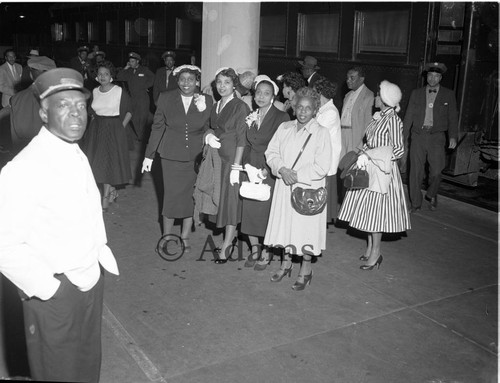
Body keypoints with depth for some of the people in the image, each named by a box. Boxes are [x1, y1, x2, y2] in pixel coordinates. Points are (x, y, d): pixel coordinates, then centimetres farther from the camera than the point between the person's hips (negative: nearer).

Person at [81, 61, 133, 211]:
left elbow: (129, 111, -1)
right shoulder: (94, 92, 5)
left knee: (109, 161, -1)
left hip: (114, 130, -5)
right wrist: (94, 121, 6)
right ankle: (112, 190, 28)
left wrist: (122, 126, -8)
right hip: (96, 129, 5)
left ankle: (105, 198, 10)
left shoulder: (119, 91, -9)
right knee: (97, 161, 6)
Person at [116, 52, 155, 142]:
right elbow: (119, 78, 4)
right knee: (134, 118, 1)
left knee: (143, 117, -2)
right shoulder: (128, 71, 10)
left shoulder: (144, 70, 3)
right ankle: (138, 136, 9)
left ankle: (142, 137, 6)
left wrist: (146, 86, 4)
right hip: (132, 98, 3)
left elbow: (152, 78, 13)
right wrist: (125, 68, -3)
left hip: (143, 98, -3)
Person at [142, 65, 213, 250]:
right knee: (171, 195, 2)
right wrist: (149, 155, 5)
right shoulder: (166, 98, 0)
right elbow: (157, 127, 5)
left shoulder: (206, 100, 0)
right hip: (171, 155, -1)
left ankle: (185, 237, 23)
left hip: (196, 156, 1)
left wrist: (203, 110, -18)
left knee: (190, 196, 7)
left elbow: (208, 129, -1)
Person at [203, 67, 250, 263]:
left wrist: (236, 166, -17)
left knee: (231, 200, -1)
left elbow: (241, 139, -13)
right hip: (216, 158, 7)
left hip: (232, 159, -7)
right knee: (218, 199, 9)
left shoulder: (240, 107, -10)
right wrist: (209, 135, -2)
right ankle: (228, 240, 20)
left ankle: (225, 246, 6)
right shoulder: (215, 106, 12)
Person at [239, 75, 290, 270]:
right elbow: (247, 144, 14)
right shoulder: (251, 116, 11)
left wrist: (268, 169, -19)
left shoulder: (281, 117, -7)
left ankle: (265, 253, 14)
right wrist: (245, 165, 1)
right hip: (250, 170, 5)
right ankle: (254, 249, 22)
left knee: (266, 210, -2)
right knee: (249, 209, 5)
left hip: (270, 171, -5)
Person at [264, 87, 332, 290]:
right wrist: (282, 169, -14)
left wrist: (297, 175, -16)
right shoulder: (284, 128, 6)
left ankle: (306, 270, 18)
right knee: (284, 225, 13)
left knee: (305, 227, 1)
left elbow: (322, 167, -14)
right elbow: (271, 152, 4)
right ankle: (286, 262, 32)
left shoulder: (321, 133, -8)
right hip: (284, 187, 5)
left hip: (308, 189, -4)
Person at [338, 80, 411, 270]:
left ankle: (375, 253, 10)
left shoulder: (393, 120, -14)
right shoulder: (377, 117, 8)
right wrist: (364, 155, 2)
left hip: (382, 170, -7)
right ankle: (371, 247, 24)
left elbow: (398, 150, -16)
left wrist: (369, 155, -18)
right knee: (368, 210, 12)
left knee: (375, 210, -1)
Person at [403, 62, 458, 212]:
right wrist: (403, 137, 7)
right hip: (418, 136, 1)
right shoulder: (416, 93, 10)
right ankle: (415, 203, 12)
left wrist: (453, 136, -3)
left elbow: (453, 117, 7)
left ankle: (431, 195, 22)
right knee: (416, 171, 1)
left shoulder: (448, 95, 7)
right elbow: (409, 116, 11)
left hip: (436, 137, -1)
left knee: (436, 171, -6)